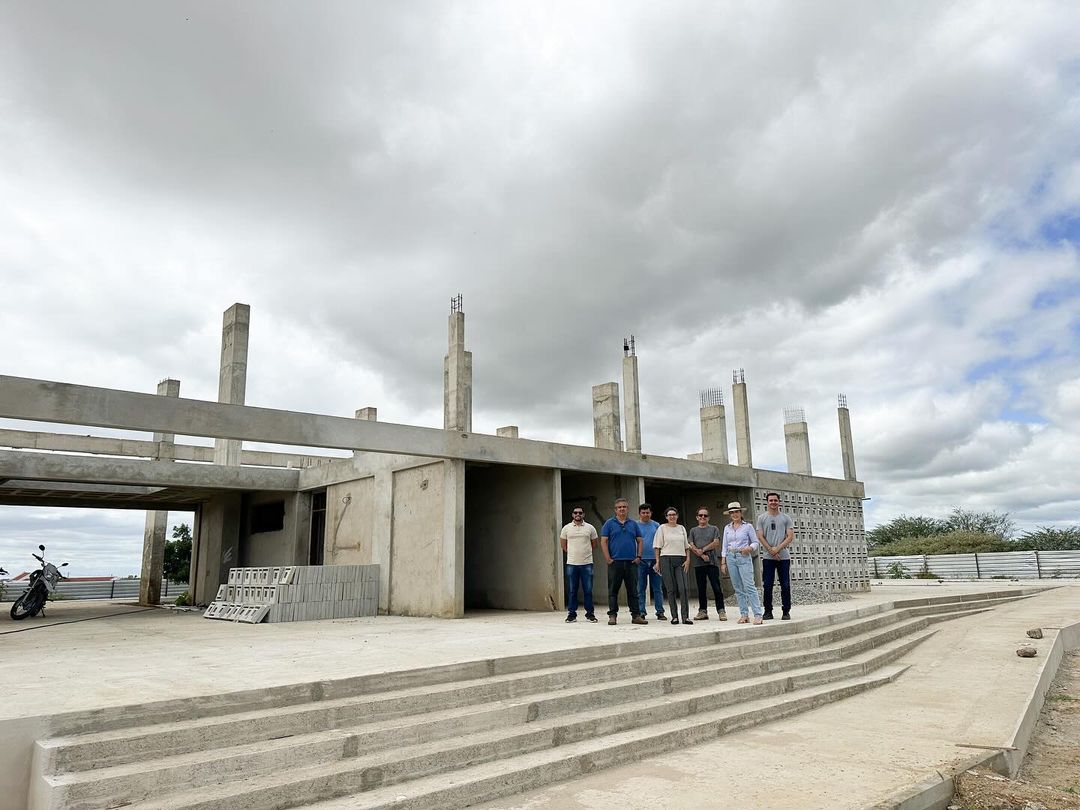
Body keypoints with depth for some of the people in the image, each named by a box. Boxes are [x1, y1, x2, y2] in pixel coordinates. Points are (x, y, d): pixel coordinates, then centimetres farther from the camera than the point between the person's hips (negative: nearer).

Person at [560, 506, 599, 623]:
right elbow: (563, 544, 14)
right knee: (572, 590, 5)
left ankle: (590, 613, 10)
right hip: (571, 564, 0)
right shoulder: (566, 528, 4)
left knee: (588, 590, 2)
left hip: (587, 563, 0)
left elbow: (594, 544, 14)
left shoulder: (590, 528, 4)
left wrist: (585, 553, 10)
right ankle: (571, 614, 11)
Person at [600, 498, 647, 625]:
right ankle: (612, 615, 7)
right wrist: (608, 559, -9)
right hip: (615, 562, -2)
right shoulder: (610, 523, 3)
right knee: (613, 590, 1)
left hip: (631, 562, 3)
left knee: (633, 590, 6)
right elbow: (603, 541, -1)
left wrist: (638, 556, 2)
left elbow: (639, 541, 14)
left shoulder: (633, 524, 12)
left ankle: (636, 615, 10)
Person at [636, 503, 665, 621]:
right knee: (640, 588, 3)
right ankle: (641, 612, 9)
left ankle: (660, 611, 10)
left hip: (654, 559, 2)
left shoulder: (656, 525, 9)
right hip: (641, 561, -1)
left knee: (658, 588, 4)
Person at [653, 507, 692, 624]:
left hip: (680, 559, 2)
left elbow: (686, 546, 16)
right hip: (666, 559, -2)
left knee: (683, 588, -8)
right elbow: (657, 546, 3)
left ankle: (685, 616, -7)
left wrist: (688, 559, 4)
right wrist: (658, 561, -4)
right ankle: (674, 616, 6)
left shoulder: (682, 528, 15)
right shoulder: (662, 528, 5)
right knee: (671, 589, 0)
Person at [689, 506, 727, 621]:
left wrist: (703, 549, -9)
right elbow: (691, 546, 3)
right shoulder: (693, 530, 13)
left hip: (712, 562, -2)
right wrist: (702, 555, -10)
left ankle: (721, 611, -1)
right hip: (698, 563, 2)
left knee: (717, 588, -5)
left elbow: (716, 543, -3)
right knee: (701, 589, 6)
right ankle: (703, 611, 12)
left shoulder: (714, 529, 9)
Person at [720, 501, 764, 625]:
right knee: (738, 588, 5)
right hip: (731, 558, 4)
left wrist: (749, 548, -16)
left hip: (744, 558, -4)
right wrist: (723, 562, 9)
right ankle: (744, 614, 9)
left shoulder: (748, 526, 2)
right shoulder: (727, 528, 12)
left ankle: (758, 615, -13)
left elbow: (755, 542, 4)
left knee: (749, 586, -12)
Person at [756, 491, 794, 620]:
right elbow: (760, 537, 0)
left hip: (784, 556, 0)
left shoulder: (785, 518, 5)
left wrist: (778, 548, -14)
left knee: (785, 586, 2)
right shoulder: (762, 518, 6)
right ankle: (768, 611, 10)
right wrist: (771, 551, -10)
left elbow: (790, 536, -3)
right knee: (768, 586, 2)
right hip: (768, 557, 0)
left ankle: (786, 611, 11)